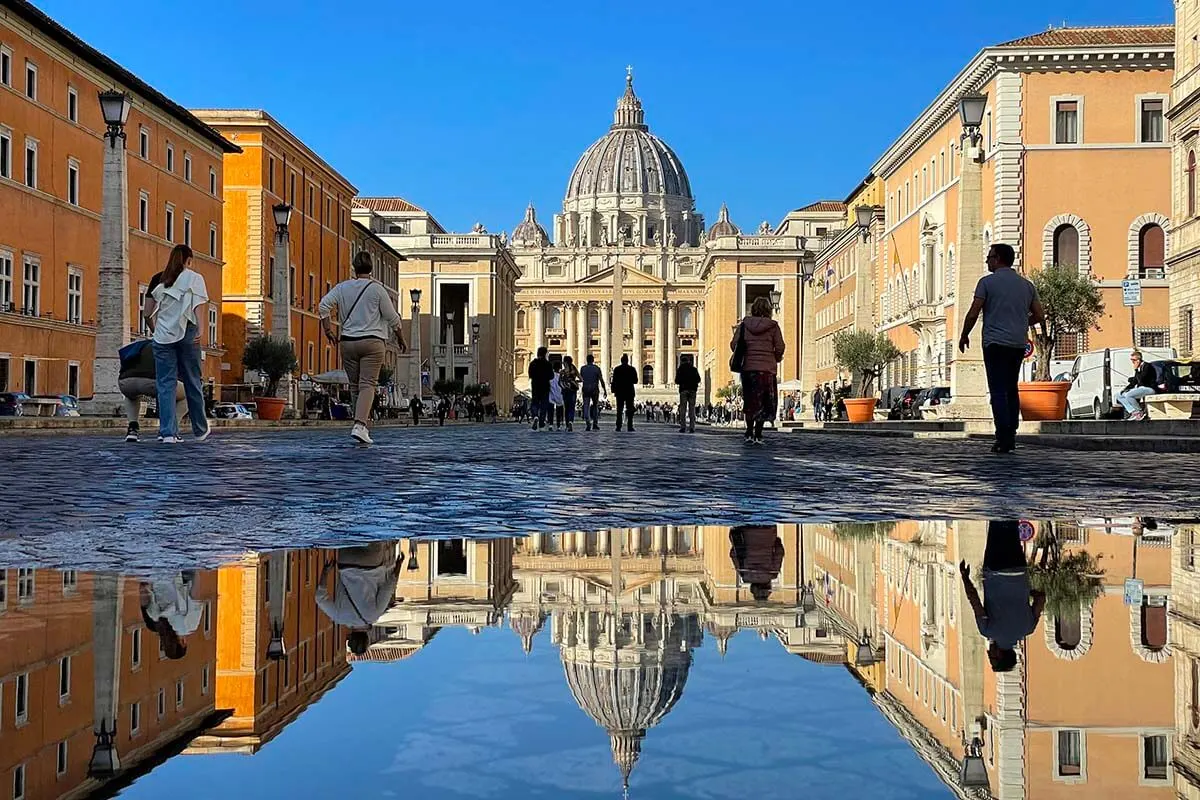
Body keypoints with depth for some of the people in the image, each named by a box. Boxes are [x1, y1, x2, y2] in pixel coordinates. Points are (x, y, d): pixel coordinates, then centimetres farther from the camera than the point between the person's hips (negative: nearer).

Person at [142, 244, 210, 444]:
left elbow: (147, 314, 12)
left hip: (162, 337, 2)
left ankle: (168, 432, -7)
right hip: (186, 335, -2)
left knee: (165, 384, 1)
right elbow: (198, 308, -9)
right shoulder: (194, 278, 4)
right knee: (192, 383, 9)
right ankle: (200, 430, 22)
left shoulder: (160, 282, 14)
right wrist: (198, 333, -11)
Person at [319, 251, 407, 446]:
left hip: (347, 342, 3)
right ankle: (360, 426, -24)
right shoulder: (377, 289, -2)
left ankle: (364, 424, 21)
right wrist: (401, 340, 12)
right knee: (367, 385, -8)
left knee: (355, 386, 13)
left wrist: (328, 331, 3)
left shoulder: (342, 287, 6)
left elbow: (324, 304, -5)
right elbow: (392, 318, -1)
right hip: (373, 342, -3)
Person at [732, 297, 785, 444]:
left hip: (747, 367, 2)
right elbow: (779, 348, -5)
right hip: (767, 368, -2)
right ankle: (758, 435, -2)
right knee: (764, 404, 5)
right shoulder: (773, 326, -1)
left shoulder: (744, 324, 5)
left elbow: (734, 344, 2)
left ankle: (749, 432, 8)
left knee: (750, 403, 14)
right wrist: (777, 359, 15)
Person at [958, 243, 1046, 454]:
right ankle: (1011, 437, 13)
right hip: (1018, 344, 5)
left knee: (998, 391, -6)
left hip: (995, 343, -5)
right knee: (1011, 390, 15)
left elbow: (973, 313, -7)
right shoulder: (1026, 284, 12)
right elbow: (1039, 315, 13)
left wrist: (964, 336, 7)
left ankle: (1003, 439, -13)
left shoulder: (987, 282, -3)